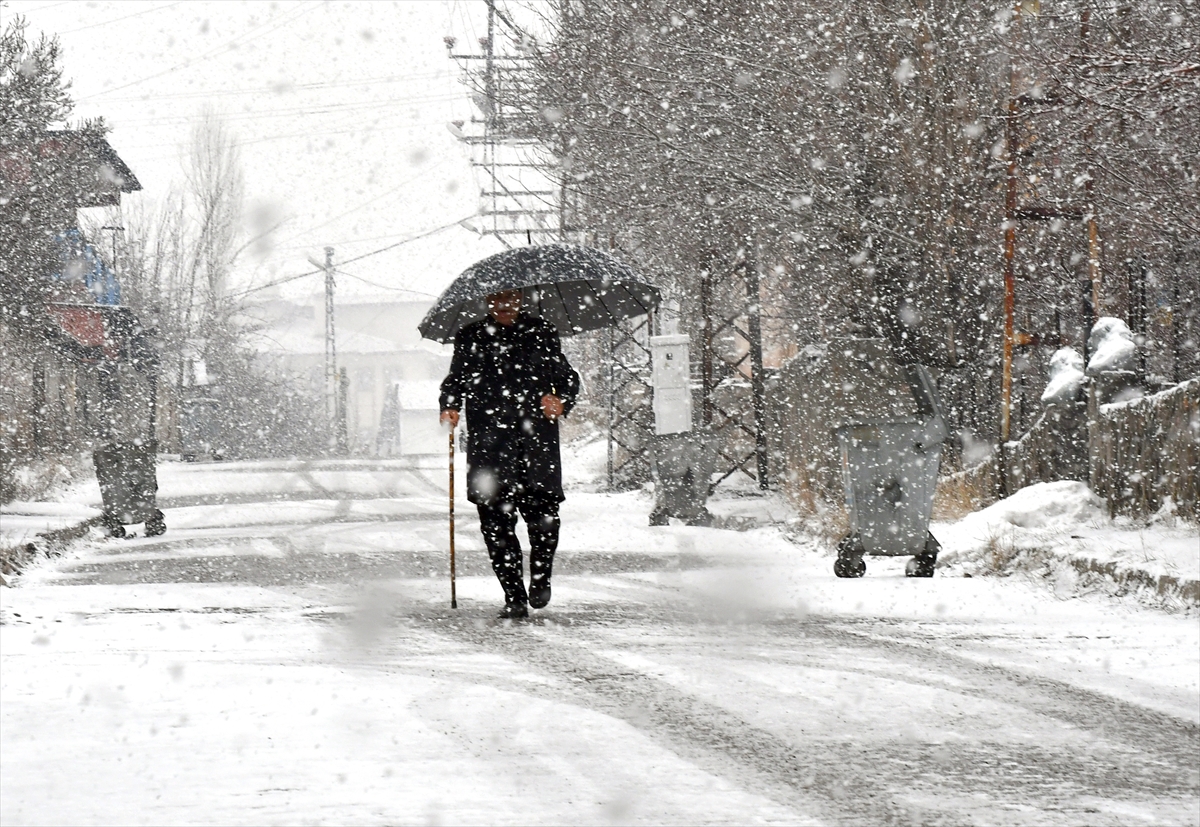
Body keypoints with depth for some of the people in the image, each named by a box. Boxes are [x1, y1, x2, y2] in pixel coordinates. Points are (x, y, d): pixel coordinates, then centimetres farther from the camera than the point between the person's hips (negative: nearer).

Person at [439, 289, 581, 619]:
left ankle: (540, 578, 14)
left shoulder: (541, 332, 13)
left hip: (537, 444, -1)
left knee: (543, 515, -12)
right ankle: (514, 597, 4)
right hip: (488, 446, 1)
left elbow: (566, 377, 17)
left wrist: (561, 401, -4)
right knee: (496, 523, -5)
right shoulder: (470, 338, 14)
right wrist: (449, 406, -1)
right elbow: (455, 379, 19)